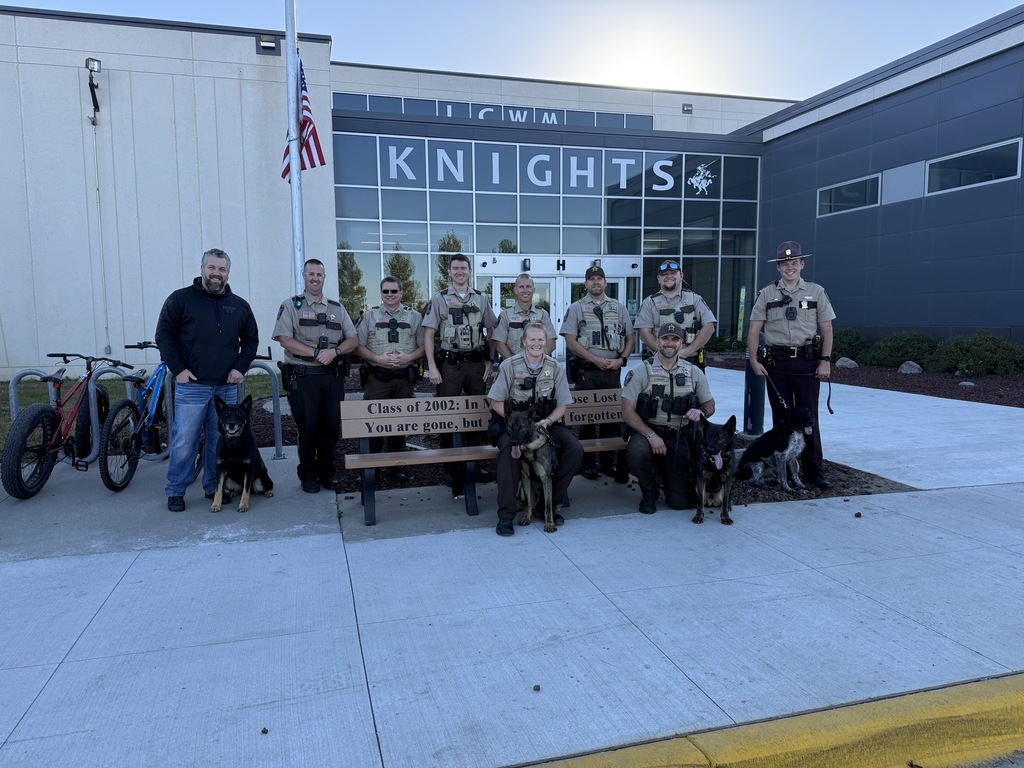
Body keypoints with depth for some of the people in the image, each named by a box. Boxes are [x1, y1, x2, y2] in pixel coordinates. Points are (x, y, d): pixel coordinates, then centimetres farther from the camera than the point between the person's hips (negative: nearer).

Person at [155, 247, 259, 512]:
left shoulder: (239, 305, 11)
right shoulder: (181, 299, 1)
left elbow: (251, 340, 18)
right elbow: (164, 335, 0)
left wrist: (240, 367, 4)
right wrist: (177, 369, -8)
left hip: (226, 388, 3)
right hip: (191, 385, -3)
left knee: (220, 441, 8)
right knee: (184, 440, -1)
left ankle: (214, 487, 22)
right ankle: (175, 491, 13)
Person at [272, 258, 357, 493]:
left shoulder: (337, 308, 14)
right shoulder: (291, 306, 3)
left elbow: (353, 339, 9)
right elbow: (285, 340, -9)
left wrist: (335, 351, -10)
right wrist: (316, 353, -17)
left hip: (333, 377, 4)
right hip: (303, 377, -3)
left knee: (331, 427, 7)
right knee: (308, 428, 2)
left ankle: (327, 473, 21)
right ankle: (308, 476, 15)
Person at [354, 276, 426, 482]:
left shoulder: (414, 316, 9)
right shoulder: (369, 316, 6)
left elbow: (423, 346, 8)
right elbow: (358, 346, 3)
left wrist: (408, 357, -11)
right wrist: (379, 358, -11)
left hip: (405, 378, 1)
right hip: (377, 378, -1)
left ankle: (397, 466, 18)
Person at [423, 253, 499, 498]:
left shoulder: (480, 299, 10)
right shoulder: (439, 299, 2)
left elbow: (491, 331, 13)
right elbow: (428, 334, -2)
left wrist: (489, 361, 5)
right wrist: (432, 367, -9)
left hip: (476, 363, 3)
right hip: (450, 364, -3)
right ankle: (452, 470, 6)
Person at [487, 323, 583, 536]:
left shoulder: (555, 367, 4)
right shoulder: (509, 365, -4)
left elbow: (562, 404, 6)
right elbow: (496, 402, -3)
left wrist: (547, 421, -14)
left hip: (547, 423, 3)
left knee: (575, 449, -21)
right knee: (508, 448, -36)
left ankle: (550, 502, -3)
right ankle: (506, 514, -26)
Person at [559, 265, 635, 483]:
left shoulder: (618, 308, 13)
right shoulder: (576, 308, 4)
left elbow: (630, 338, 12)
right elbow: (570, 340, -5)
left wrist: (621, 359, -5)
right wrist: (595, 360, -13)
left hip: (613, 371, 3)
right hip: (587, 372, -2)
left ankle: (607, 462, 15)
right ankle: (588, 463, 10)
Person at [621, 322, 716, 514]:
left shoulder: (694, 373, 6)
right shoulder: (640, 371, -4)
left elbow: (710, 404, 13)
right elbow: (628, 412, -8)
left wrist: (700, 411, -12)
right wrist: (651, 435, -22)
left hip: (680, 437, 2)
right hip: (647, 431, -2)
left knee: (680, 502, -7)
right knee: (637, 451, -39)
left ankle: (666, 473, 31)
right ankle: (648, 493, -5)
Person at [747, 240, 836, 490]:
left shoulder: (816, 292, 7)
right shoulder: (767, 294, 6)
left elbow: (827, 329, 6)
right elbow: (754, 330, 5)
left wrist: (825, 361, -4)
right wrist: (753, 360, -5)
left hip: (807, 362, -1)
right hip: (776, 362, 1)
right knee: (781, 416, 7)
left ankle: (813, 471, 7)